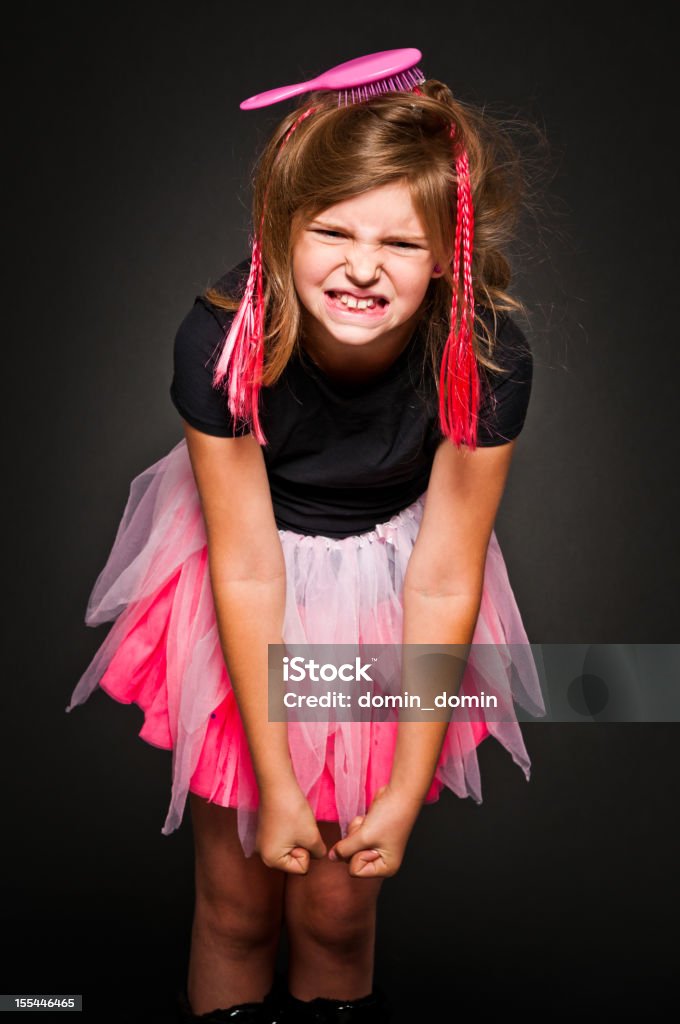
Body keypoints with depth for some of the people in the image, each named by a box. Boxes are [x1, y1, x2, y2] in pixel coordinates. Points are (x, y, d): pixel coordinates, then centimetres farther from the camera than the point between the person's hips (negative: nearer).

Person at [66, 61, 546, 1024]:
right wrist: (274, 782, -13)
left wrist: (408, 790, -11)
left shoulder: (486, 356, -26)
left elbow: (442, 583, -17)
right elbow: (247, 569, -20)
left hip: (388, 590, 1)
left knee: (337, 908, 9)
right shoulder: (221, 340, -28)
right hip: (247, 608, 0)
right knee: (237, 901, 10)